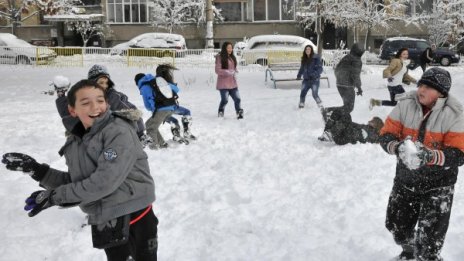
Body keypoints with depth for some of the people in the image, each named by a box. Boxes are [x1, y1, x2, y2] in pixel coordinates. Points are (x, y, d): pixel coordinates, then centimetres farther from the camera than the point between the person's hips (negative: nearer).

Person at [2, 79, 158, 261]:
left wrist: (55, 196, -16)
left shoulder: (119, 130, -17)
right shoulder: (74, 143, 5)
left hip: (135, 219, -6)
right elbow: (75, 183, 10)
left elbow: (105, 181, -24)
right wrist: (36, 170, 0)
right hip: (104, 224, 6)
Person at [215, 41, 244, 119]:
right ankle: (220, 112, 19)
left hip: (233, 83, 6)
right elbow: (217, 70, -13)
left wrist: (235, 72, 0)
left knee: (237, 99, -1)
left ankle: (239, 113, 10)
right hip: (223, 84, -6)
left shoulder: (232, 58, 13)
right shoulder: (220, 58, -9)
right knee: (225, 100, -5)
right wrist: (228, 72, -20)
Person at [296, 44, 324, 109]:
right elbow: (302, 68, 19)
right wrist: (299, 75, 6)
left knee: (315, 94, -13)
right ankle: (301, 105, 16)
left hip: (314, 79, -5)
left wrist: (315, 74, -25)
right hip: (306, 80, 5)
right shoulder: (304, 59, 9)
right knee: (302, 93, -2)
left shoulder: (316, 58, -8)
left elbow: (320, 69, -9)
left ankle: (320, 105, 6)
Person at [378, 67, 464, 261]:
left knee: (429, 241, 0)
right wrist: (397, 147, -29)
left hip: (437, 183, -3)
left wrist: (430, 156, -39)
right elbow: (386, 135, -7)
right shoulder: (405, 104, -11)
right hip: (406, 177, 3)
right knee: (396, 226, 19)